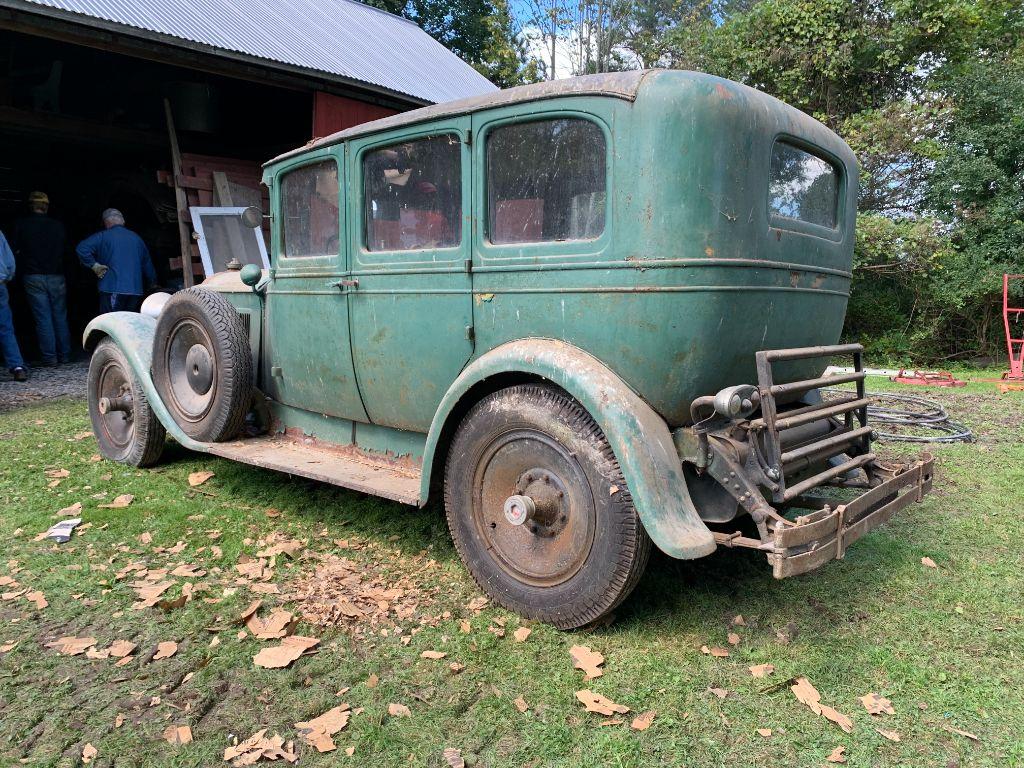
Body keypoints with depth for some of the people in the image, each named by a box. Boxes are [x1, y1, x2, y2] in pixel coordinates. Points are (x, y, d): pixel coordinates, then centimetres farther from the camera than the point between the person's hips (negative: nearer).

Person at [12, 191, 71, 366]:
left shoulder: (20, 225, -1)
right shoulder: (58, 226, 3)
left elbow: (15, 251, -1)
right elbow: (66, 251, 5)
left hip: (33, 277, -1)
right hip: (56, 277, 2)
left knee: (43, 318, 0)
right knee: (60, 317, 9)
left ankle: (49, 356, -1)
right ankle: (65, 355, 11)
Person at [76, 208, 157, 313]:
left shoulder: (103, 236, 0)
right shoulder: (136, 238, 13)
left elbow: (81, 249, -15)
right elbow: (148, 265, 17)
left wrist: (93, 265, -5)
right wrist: (151, 284, 27)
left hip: (112, 290, -4)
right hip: (136, 291, 5)